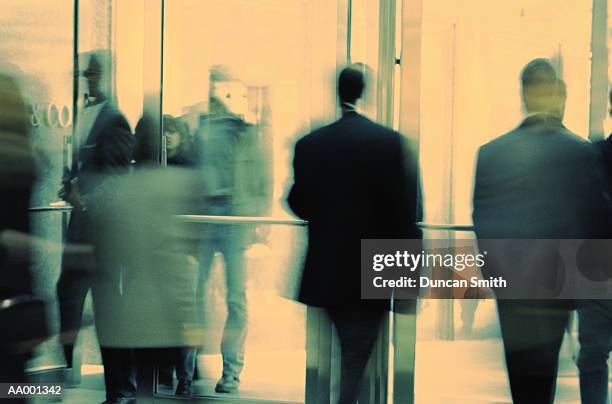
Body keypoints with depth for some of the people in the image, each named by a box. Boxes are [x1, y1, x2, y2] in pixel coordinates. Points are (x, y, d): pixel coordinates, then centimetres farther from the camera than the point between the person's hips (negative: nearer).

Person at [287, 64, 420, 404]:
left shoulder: (309, 144, -3)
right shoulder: (390, 141, -10)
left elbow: (299, 204, 2)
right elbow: (404, 210, -10)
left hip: (326, 271, 4)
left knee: (349, 354, 21)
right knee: (355, 360, 2)